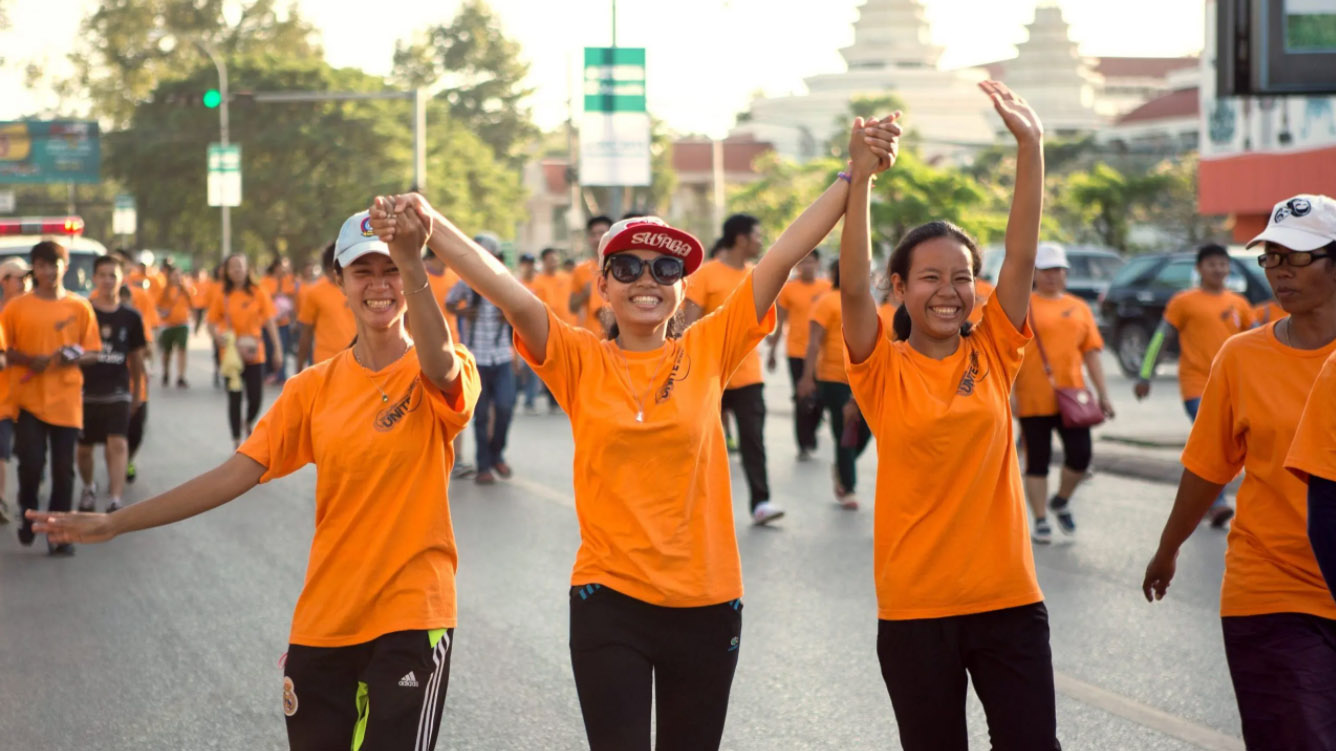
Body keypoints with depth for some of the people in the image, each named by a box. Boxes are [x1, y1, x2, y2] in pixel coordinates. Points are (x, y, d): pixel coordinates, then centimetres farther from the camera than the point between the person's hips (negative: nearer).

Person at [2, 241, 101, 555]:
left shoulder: (80, 307, 4)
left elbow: (92, 351, 8)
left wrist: (73, 358, -13)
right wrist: (29, 360, -14)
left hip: (66, 400, 1)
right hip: (29, 399, -1)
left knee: (64, 469, 2)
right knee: (31, 463, -10)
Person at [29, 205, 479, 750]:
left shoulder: (433, 376, -6)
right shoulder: (315, 387, 5)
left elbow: (441, 366, -31)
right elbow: (237, 474, 2)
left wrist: (410, 261, -47)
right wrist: (115, 523, -4)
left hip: (411, 619, -4)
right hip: (323, 622, 4)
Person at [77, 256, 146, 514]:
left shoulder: (130, 317, 2)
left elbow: (136, 356, 13)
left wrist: (137, 391, 17)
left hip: (117, 391, 0)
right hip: (86, 390, 0)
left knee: (118, 444, -16)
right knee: (84, 447, 13)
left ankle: (114, 503, -22)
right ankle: (88, 488, 41)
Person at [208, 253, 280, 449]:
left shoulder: (258, 293, -1)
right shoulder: (223, 296, 0)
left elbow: (269, 321, -1)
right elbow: (211, 324, 3)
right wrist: (219, 337, -18)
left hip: (254, 353, 0)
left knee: (256, 397, -1)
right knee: (235, 398, 3)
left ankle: (249, 424, 32)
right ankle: (237, 441, 13)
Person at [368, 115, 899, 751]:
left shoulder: (708, 350, 1)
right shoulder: (581, 362, -2)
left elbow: (785, 254, -3)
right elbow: (506, 290, -16)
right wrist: (429, 225, -29)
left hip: (705, 603, 2)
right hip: (611, 602, -2)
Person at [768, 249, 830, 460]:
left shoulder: (827, 287, 3)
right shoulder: (788, 288, -4)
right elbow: (780, 322, 1)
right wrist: (772, 352, 2)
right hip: (797, 353, -2)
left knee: (818, 399, 7)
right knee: (802, 401, -2)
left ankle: (810, 436, 29)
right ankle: (804, 445, 5)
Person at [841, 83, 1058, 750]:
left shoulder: (993, 354, 3)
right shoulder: (883, 369, -2)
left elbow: (1022, 255, -5)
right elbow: (853, 285, -17)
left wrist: (1030, 146, -13)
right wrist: (861, 175, -25)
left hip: (1008, 598, 2)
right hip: (915, 607, -1)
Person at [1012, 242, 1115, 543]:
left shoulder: (1079, 308, 11)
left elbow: (1092, 353, 12)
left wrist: (1103, 394, 7)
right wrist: (1009, 394, -10)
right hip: (1033, 400, -3)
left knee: (1080, 455, -2)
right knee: (1037, 461, 2)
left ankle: (1061, 501, 25)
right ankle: (1040, 521, 14)